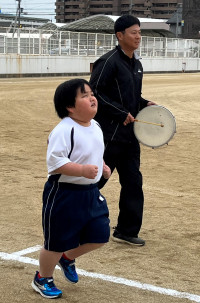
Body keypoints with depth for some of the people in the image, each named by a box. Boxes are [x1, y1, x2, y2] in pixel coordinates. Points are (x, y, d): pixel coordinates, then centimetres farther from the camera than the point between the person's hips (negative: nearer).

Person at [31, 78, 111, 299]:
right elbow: (54, 161, -28)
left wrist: (102, 166, 8)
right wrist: (83, 170, -34)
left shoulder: (95, 126, 6)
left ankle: (68, 258, 37)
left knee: (99, 235, 10)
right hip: (64, 194, -8)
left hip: (90, 192, 8)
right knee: (57, 243, 5)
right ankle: (43, 279, 31)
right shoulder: (64, 131, -22)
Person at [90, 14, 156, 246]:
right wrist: (121, 113, -17)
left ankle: (126, 231, 18)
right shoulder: (109, 62, -13)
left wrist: (144, 104, 4)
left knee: (133, 182, 9)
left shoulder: (136, 64, 14)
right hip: (108, 133, -8)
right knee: (96, 179, -1)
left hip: (129, 134, 8)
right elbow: (94, 93, -17)